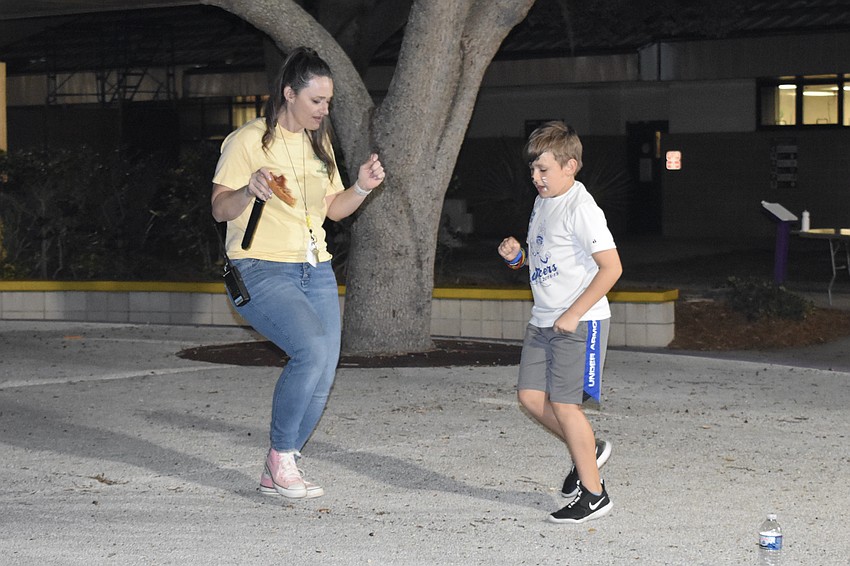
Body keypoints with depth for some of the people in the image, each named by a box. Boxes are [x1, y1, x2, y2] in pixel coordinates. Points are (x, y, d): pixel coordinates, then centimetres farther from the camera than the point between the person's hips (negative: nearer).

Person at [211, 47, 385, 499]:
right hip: (261, 271, -7)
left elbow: (333, 209, 20)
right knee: (313, 348, -27)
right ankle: (282, 455, -9)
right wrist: (249, 190, -30)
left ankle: (277, 474, 14)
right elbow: (220, 209, -10)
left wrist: (362, 188, 1)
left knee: (322, 378, -2)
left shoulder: (318, 143, 15)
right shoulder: (248, 140, -6)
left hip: (315, 272, 7)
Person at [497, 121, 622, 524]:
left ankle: (593, 494, 4)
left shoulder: (581, 209, -16)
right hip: (543, 321, 9)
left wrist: (573, 314, -20)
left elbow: (611, 267, -22)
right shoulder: (543, 202, 12)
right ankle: (588, 449, 26)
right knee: (530, 396, 6)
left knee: (564, 403, -7)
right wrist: (518, 256, 3)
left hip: (579, 323, -9)